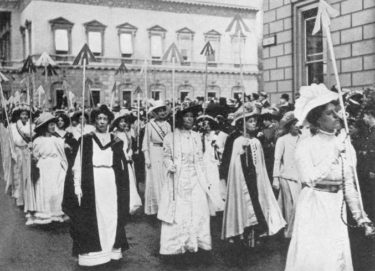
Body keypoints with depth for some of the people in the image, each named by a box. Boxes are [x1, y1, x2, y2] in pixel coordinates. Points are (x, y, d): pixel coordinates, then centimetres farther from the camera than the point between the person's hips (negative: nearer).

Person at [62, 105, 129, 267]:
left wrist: (123, 189, 4)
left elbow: (122, 167, 10)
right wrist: (78, 187, -10)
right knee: (93, 218, -2)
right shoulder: (86, 140, 1)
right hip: (92, 185, -2)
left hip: (112, 184, 3)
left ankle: (112, 250, 16)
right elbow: (78, 166, -2)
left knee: (112, 217, 4)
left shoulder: (116, 142, 9)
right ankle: (92, 253, 6)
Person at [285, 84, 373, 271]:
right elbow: (309, 179, -25)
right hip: (313, 207, -5)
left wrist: (358, 214, 5)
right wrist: (333, 156, -21)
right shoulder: (306, 146, -10)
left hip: (336, 209, 5)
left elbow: (349, 185, 10)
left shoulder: (345, 146, 5)